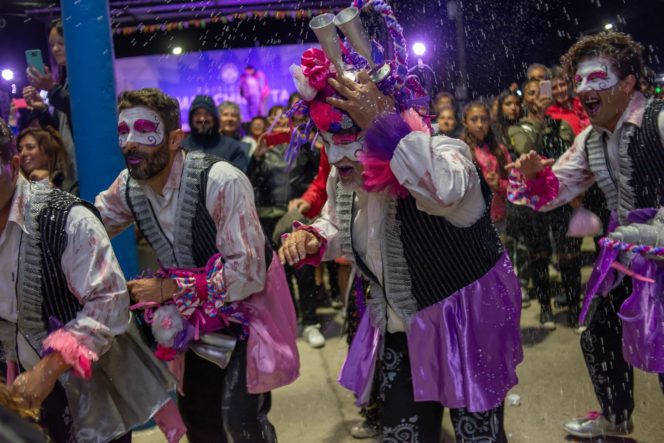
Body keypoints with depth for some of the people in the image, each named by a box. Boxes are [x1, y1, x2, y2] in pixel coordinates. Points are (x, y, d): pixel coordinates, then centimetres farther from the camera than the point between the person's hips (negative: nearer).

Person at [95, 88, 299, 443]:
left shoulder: (221, 182, -30)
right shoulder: (127, 186, -9)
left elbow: (248, 273, -31)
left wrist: (168, 288, -27)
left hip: (247, 305, -6)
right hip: (195, 314, 7)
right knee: (195, 413, 17)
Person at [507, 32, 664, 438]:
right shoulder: (590, 140, 6)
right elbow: (551, 194, 9)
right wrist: (535, 174, -11)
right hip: (626, 253, 8)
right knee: (597, 335, 18)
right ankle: (615, 419, 41)